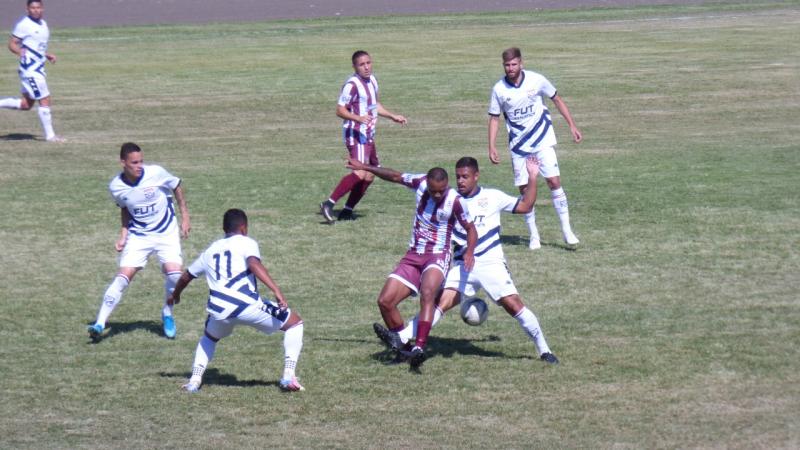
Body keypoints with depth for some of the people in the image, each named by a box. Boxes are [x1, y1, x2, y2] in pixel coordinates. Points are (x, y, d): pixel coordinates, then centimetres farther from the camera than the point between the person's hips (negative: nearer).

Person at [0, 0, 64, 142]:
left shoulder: (43, 24, 14)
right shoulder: (23, 24, -12)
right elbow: (12, 44, -12)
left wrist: (47, 55, 13)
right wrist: (20, 51, -32)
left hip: (39, 69, 9)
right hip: (30, 69, -9)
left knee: (26, 105, 12)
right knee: (45, 100, -6)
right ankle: (50, 135, 2)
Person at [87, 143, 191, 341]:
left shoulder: (155, 173, -19)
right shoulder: (116, 186, -12)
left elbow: (177, 187, 0)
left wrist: (185, 217, 1)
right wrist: (123, 235, -3)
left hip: (166, 232, 0)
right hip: (138, 235, 1)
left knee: (174, 274, -17)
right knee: (123, 278, -12)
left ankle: (167, 314, 11)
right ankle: (99, 324, -10)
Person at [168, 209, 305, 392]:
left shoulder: (211, 250, 27)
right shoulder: (246, 243, 10)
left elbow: (186, 276, 39)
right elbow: (254, 264, -12)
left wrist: (175, 295, 59)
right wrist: (276, 290, -21)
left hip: (219, 310, 5)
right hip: (248, 306, -5)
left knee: (209, 337, 38)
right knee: (294, 323, 14)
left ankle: (195, 380, 18)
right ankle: (288, 376, 2)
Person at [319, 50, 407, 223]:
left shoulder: (372, 80, 13)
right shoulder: (352, 84, -15)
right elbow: (340, 110, -20)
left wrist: (393, 116, 32)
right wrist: (358, 118, -34)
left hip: (368, 135, 10)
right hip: (356, 135, -10)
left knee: (369, 176, 11)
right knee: (360, 173, -23)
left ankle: (347, 211, 16)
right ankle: (329, 204, -24)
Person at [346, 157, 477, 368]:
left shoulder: (454, 200, -14)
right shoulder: (420, 183, -4)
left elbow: (470, 229, -3)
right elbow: (395, 177, 15)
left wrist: (469, 251, -21)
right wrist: (365, 167, 19)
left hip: (437, 257, -6)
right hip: (413, 256, 6)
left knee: (427, 294, -35)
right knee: (385, 301, -5)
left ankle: (419, 348, -44)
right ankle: (405, 347, 10)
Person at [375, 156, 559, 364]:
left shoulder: (492, 197, 2)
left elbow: (525, 206, 4)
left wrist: (532, 178, -2)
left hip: (491, 263, -2)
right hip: (462, 266, 2)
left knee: (514, 305, -10)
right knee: (441, 302, -14)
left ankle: (544, 350, 2)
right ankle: (400, 338, -25)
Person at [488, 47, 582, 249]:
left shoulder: (536, 80, -8)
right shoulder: (499, 89, -6)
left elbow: (557, 100, 6)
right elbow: (494, 118, 4)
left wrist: (572, 125, 5)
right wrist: (492, 147, -3)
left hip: (543, 140, -1)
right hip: (519, 145, 1)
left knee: (554, 181, -11)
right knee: (525, 189, 0)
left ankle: (567, 230, -4)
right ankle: (533, 235, 12)